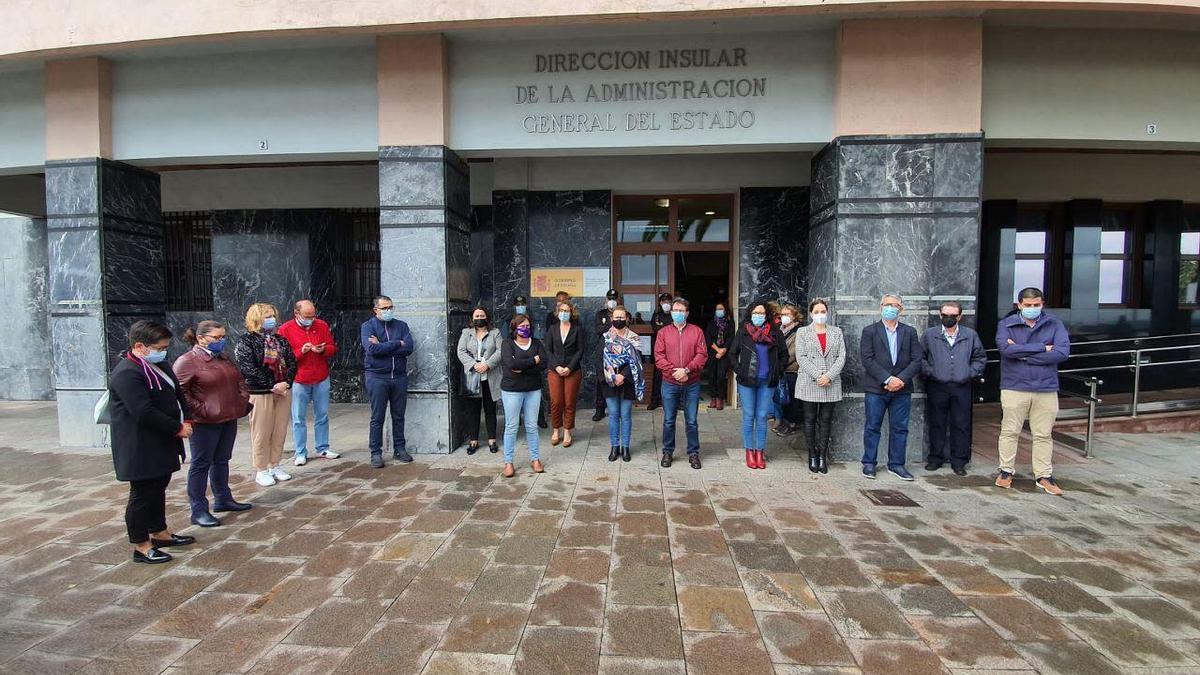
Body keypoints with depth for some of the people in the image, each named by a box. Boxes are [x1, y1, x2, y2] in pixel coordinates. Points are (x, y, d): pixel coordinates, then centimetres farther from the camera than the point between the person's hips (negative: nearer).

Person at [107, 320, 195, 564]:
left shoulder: (159, 365, 8)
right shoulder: (127, 374, -22)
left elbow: (177, 393, 15)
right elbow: (145, 413, -27)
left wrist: (186, 419, -1)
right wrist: (178, 428, -19)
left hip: (162, 443, 9)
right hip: (141, 448, -9)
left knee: (158, 488, 20)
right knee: (142, 493, 2)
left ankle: (159, 533, 35)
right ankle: (141, 546, 14)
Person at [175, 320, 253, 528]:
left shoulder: (224, 358, 13)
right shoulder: (187, 361, -11)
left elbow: (239, 380, 22)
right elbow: (180, 392, -17)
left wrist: (244, 400, 9)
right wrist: (200, 410, -18)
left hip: (229, 419, 8)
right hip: (204, 423, -7)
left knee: (222, 461, 17)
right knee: (201, 464, 1)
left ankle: (223, 499, 29)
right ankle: (199, 511, 8)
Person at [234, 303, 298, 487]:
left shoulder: (281, 340, 12)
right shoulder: (246, 340, -4)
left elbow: (292, 362, 6)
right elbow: (248, 368, -14)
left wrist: (286, 382, -11)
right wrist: (272, 385, -17)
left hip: (283, 391, 5)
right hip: (260, 393, -5)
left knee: (280, 432, 8)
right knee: (261, 433, 1)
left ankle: (275, 465, 21)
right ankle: (261, 470, 12)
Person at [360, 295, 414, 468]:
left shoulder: (401, 325, 9)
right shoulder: (368, 326, 1)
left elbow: (409, 347, -7)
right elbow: (371, 348, -17)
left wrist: (383, 346, -12)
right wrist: (397, 344, -11)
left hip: (400, 376, 3)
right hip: (377, 377, -3)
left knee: (399, 416, 10)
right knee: (377, 418, 3)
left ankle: (399, 449, 21)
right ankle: (376, 453, 12)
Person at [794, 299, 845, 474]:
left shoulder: (836, 332, 12)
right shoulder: (802, 332, 6)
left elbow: (841, 357, 3)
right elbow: (801, 357, -4)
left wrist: (829, 376, -11)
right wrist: (817, 376, -14)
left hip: (831, 385, 2)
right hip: (809, 384, -1)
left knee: (826, 420, 5)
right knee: (810, 420, 3)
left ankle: (822, 456, 11)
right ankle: (812, 456, 11)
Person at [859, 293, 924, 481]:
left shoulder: (910, 332, 10)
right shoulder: (870, 331, 3)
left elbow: (917, 360, 2)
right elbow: (867, 359, -7)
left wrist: (901, 379, -12)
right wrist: (887, 379, -16)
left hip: (902, 388, 2)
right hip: (876, 388, -2)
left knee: (900, 428, 7)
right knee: (872, 427, 3)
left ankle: (896, 464, 18)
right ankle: (869, 463, 13)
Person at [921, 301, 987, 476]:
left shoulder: (971, 335, 5)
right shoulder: (929, 335, 2)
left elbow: (980, 357, 14)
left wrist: (970, 373, 2)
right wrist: (928, 372, -4)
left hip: (962, 387, 1)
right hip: (937, 387, -1)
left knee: (961, 425, 4)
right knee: (937, 424, 6)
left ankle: (958, 461, 14)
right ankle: (936, 458, 16)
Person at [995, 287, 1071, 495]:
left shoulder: (1054, 325, 4)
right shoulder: (1006, 325, 1)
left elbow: (1063, 352, -10)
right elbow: (1006, 349, -17)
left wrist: (1023, 354, -14)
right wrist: (1042, 348, -15)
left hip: (1046, 389, 2)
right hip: (1014, 387, -1)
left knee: (1043, 435, 9)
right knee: (1010, 431, 5)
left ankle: (1044, 476, 20)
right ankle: (1006, 471, 17)